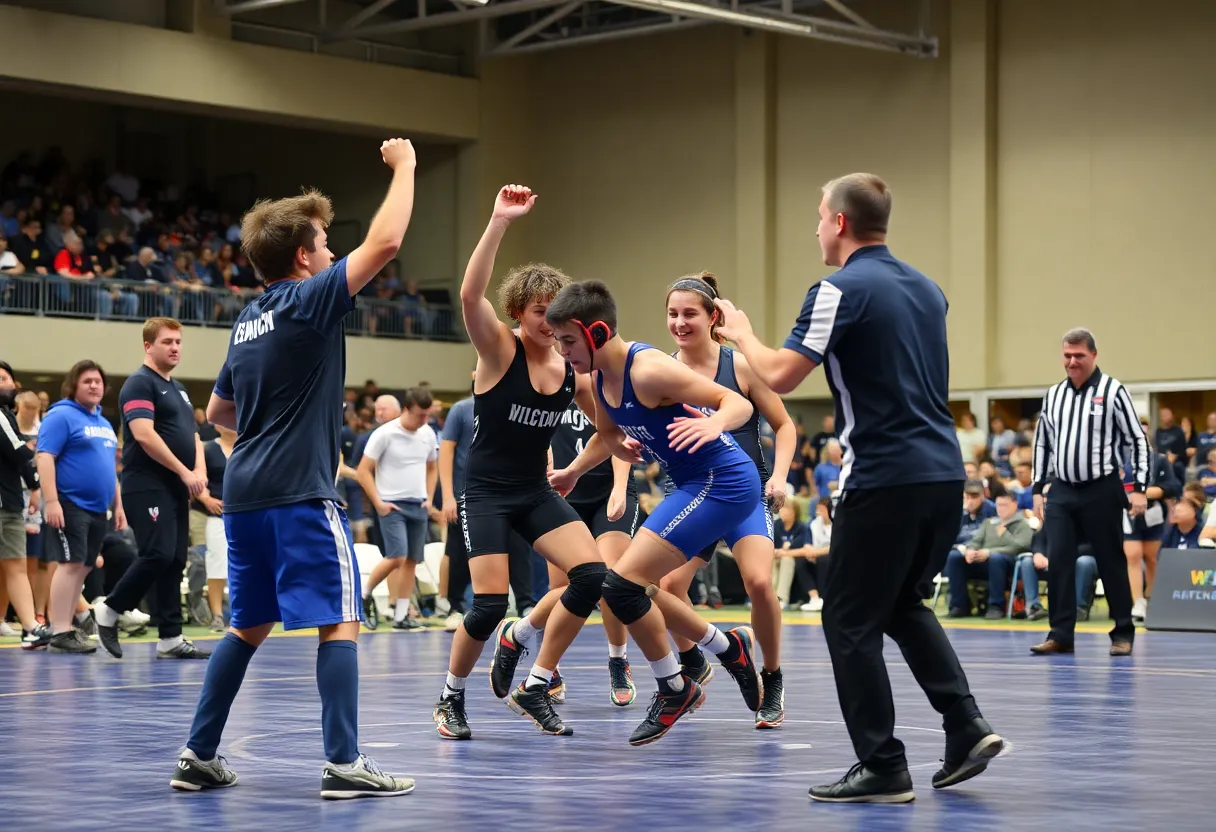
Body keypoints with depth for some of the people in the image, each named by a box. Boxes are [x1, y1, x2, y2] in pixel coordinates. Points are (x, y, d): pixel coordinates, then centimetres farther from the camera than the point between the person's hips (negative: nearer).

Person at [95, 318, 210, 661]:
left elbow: (192, 435, 22)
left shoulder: (179, 389, 21)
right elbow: (144, 435, -18)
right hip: (148, 486, -9)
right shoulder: (140, 383, -7)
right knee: (158, 554, -18)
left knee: (175, 561, 5)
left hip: (177, 489, 9)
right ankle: (110, 611, -1)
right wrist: (184, 472, -17)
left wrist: (200, 470, 1)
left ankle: (170, 638, 6)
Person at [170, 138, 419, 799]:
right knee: (340, 621, -5)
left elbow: (218, 412, 25)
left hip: (244, 490, 8)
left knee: (248, 626, 16)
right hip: (300, 492, -8)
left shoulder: (248, 321, 16)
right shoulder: (308, 300, -8)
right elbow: (384, 242, -13)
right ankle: (343, 763, -10)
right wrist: (404, 165, -1)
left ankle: (198, 756, 15)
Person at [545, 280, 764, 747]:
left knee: (622, 586, -13)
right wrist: (572, 472, 30)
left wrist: (713, 424, -44)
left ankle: (675, 690, 4)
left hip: (722, 484, -10)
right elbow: (608, 434, 27)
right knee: (635, 589, 15)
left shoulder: (648, 370, -22)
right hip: (697, 486, 10)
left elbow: (739, 403, -24)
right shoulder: (601, 378, 5)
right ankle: (730, 648, 29)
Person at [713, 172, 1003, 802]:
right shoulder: (925, 288, 14)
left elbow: (779, 376, -13)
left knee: (850, 621, 3)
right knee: (903, 604, 22)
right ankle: (966, 730, 10)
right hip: (944, 473, 8)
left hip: (884, 480, -8)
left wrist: (742, 334, 5)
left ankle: (883, 768, 2)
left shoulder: (842, 290, -10)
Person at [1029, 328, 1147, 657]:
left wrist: (1139, 488, -10)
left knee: (1111, 562, 1)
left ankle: (1123, 633, 11)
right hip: (1061, 491, 4)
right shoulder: (1053, 395, 11)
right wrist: (1038, 488, 14)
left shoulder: (1112, 391, -4)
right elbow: (1042, 444, 19)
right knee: (1058, 562, -3)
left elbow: (1137, 440, -3)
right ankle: (1060, 634, 2)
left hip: (1102, 491, -4)